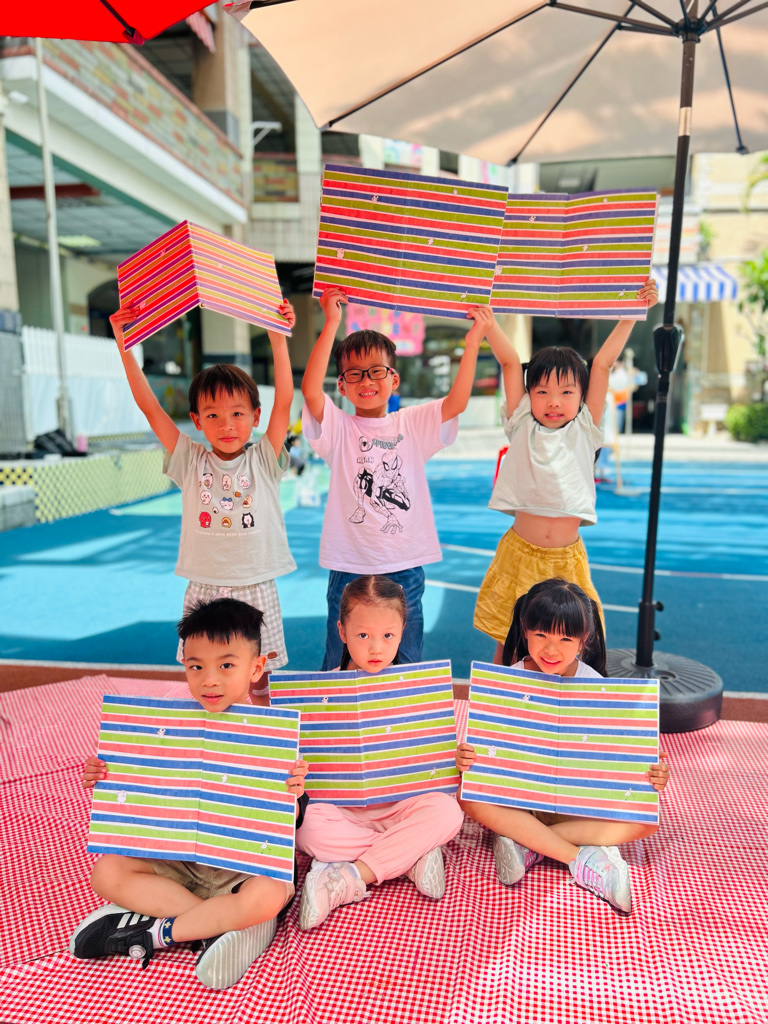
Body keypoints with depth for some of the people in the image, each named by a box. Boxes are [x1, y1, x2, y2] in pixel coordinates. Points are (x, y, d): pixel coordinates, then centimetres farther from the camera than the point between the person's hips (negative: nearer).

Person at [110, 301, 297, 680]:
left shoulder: (263, 460, -3)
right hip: (203, 590, 1)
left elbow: (283, 402, -12)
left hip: (256, 591, -1)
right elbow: (149, 407, -4)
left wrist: (279, 340, -20)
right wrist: (125, 348, -10)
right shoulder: (191, 461, 0)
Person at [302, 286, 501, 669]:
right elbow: (311, 390, -18)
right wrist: (332, 324, -18)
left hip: (405, 569, 2)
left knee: (406, 666, 16)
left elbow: (457, 401, -7)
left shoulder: (413, 424, 5)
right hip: (350, 568, -1)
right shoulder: (338, 428, -1)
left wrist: (473, 342, -14)